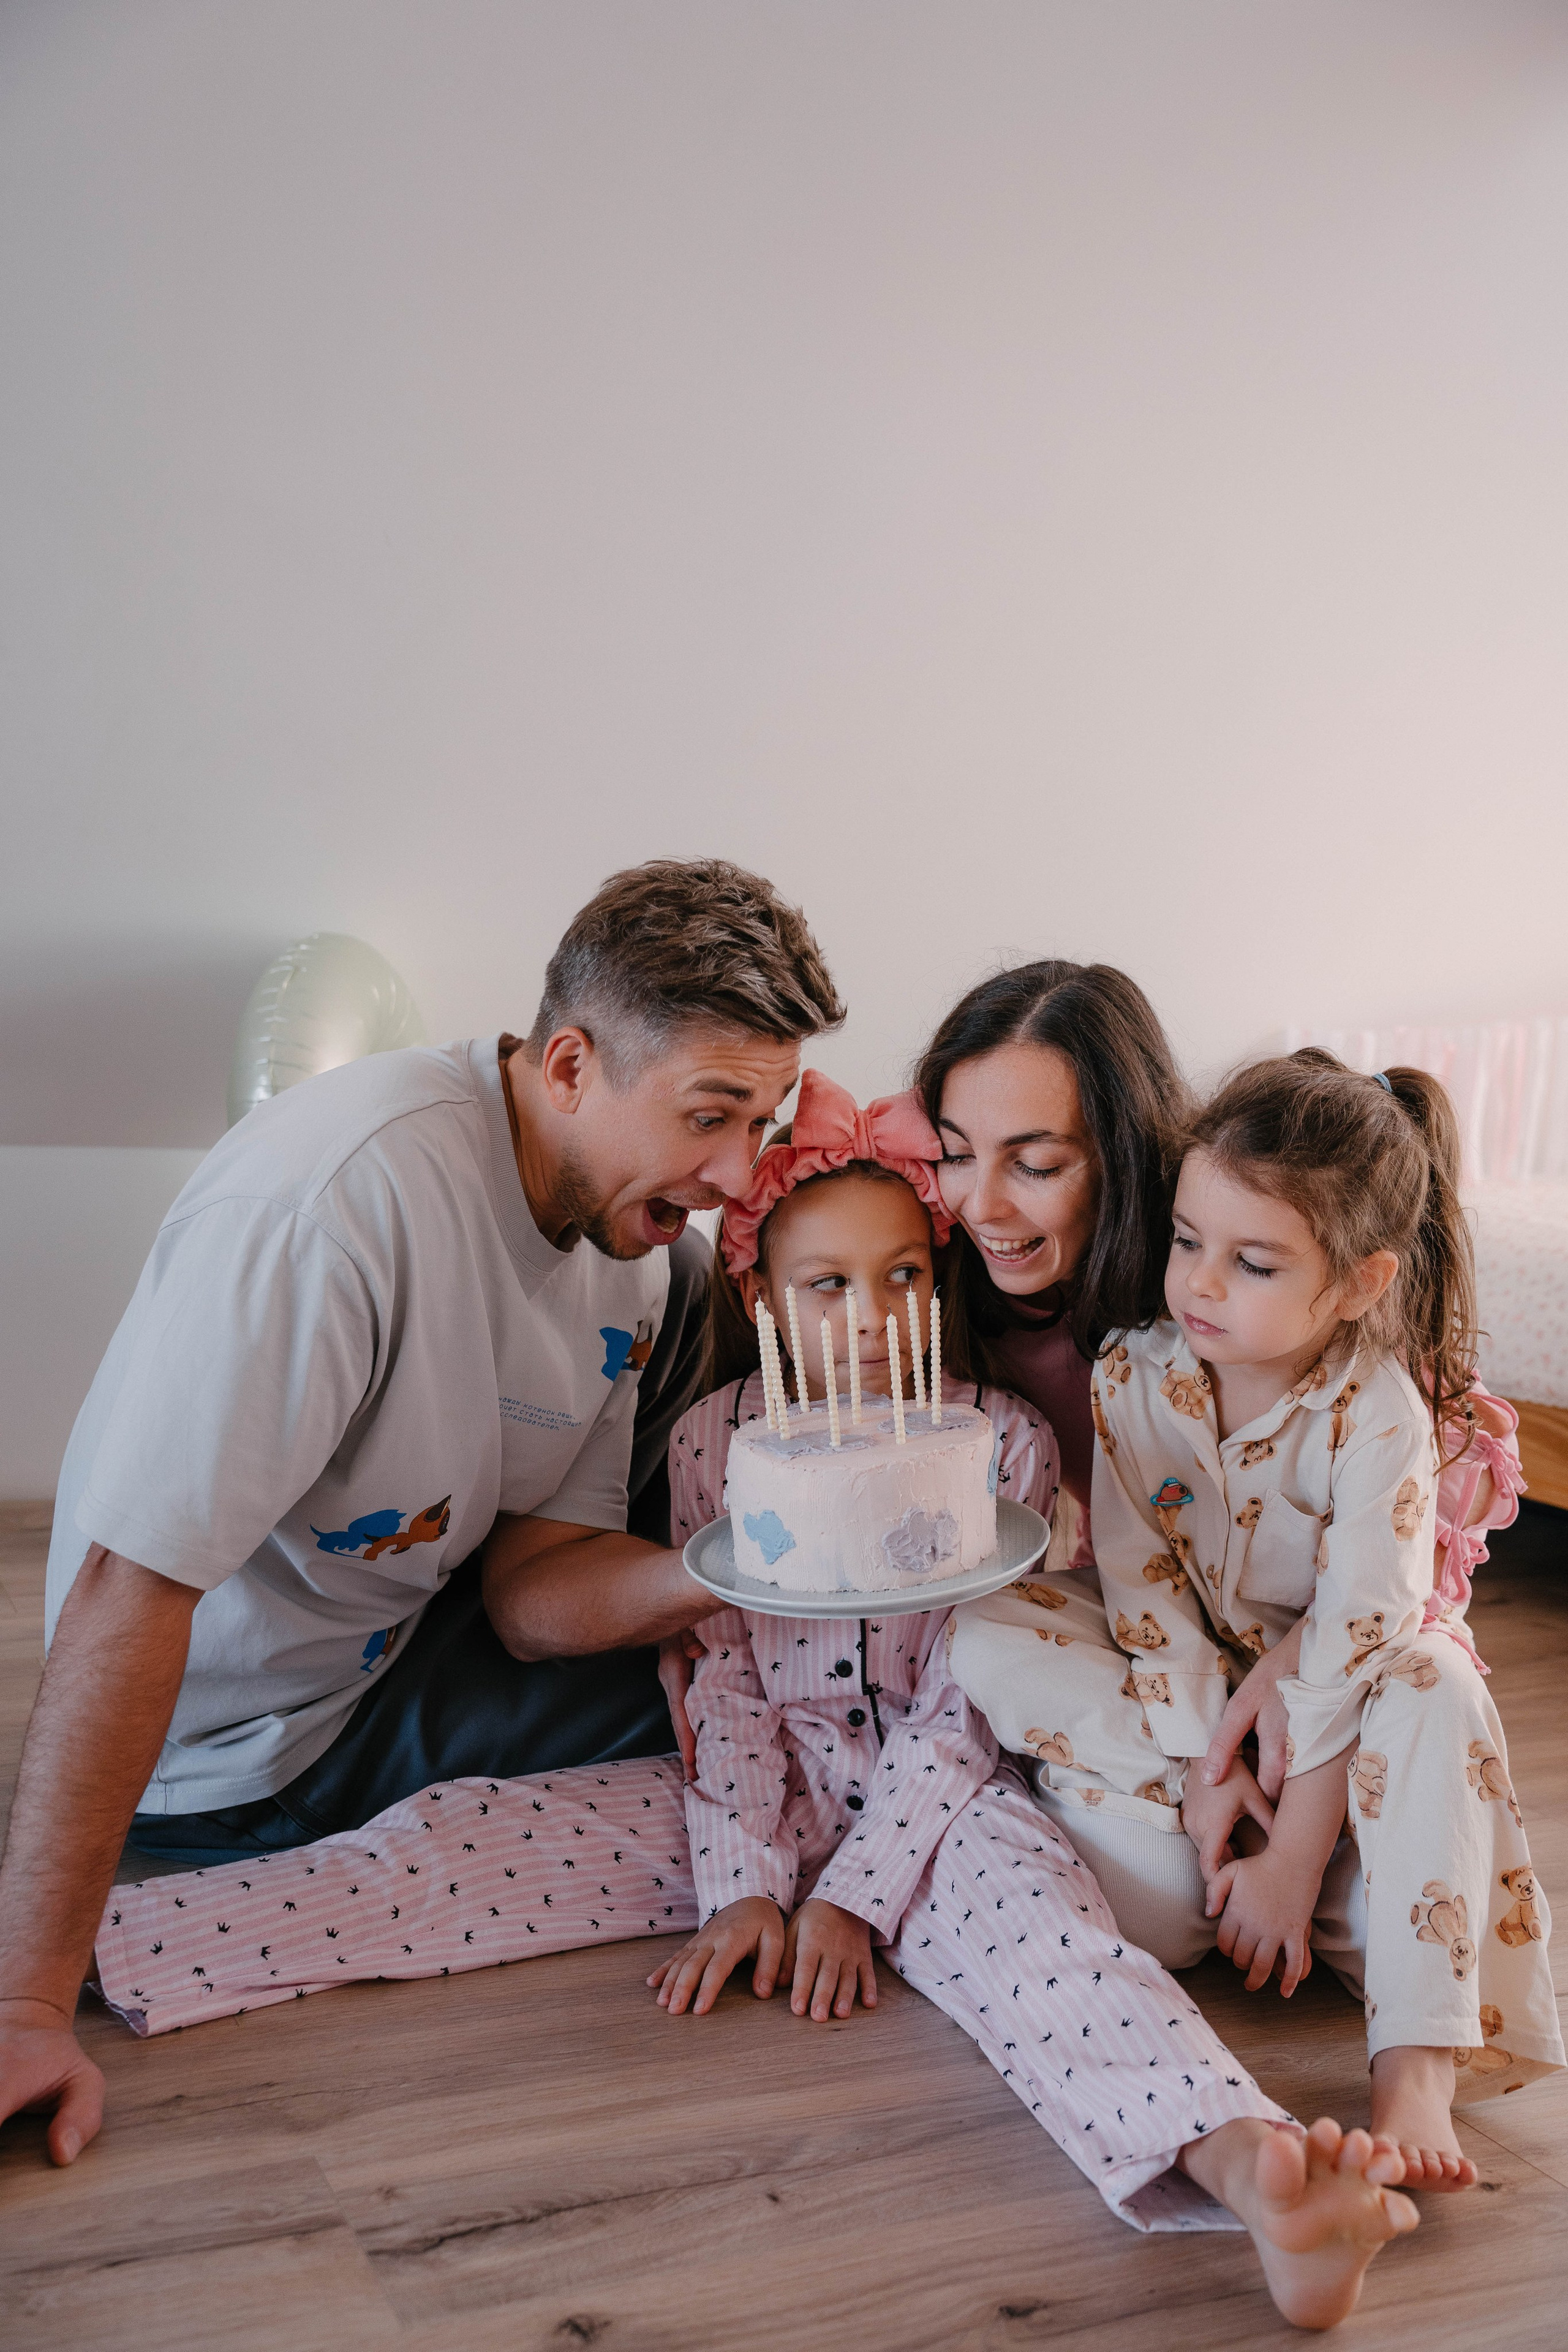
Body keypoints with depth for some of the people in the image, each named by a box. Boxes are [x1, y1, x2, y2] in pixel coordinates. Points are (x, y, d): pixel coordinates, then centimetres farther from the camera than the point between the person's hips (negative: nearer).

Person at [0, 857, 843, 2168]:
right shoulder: (343, 1193, -33)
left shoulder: (636, 1234, -8)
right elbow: (131, 1585, -34)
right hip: (246, 1748, -7)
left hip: (409, 1637, 7)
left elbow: (531, 1592, -10)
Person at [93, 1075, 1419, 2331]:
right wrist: (746, 1884, -11)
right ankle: (66, 1955, -20)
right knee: (453, 1838, -13)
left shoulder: (1003, 1440, -5)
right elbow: (723, 1674, -1)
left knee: (1031, 1911, -35)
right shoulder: (716, 1437, 1)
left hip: (935, 1795, -2)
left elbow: (965, 1704, -8)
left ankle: (1247, 2161, -61)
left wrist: (853, 1894, -14)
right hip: (756, 1782, 3)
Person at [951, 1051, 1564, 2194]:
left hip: (1326, 1706, -2)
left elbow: (1354, 1641, -26)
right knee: (985, 1631, -22)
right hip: (1180, 1693, 2)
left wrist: (1293, 1856, -27)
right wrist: (1208, 1764, -22)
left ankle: (1419, 2062, -37)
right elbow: (1142, 1588, -13)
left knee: (1434, 1686, -36)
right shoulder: (1133, 1377, -15)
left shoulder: (1379, 1416, -24)